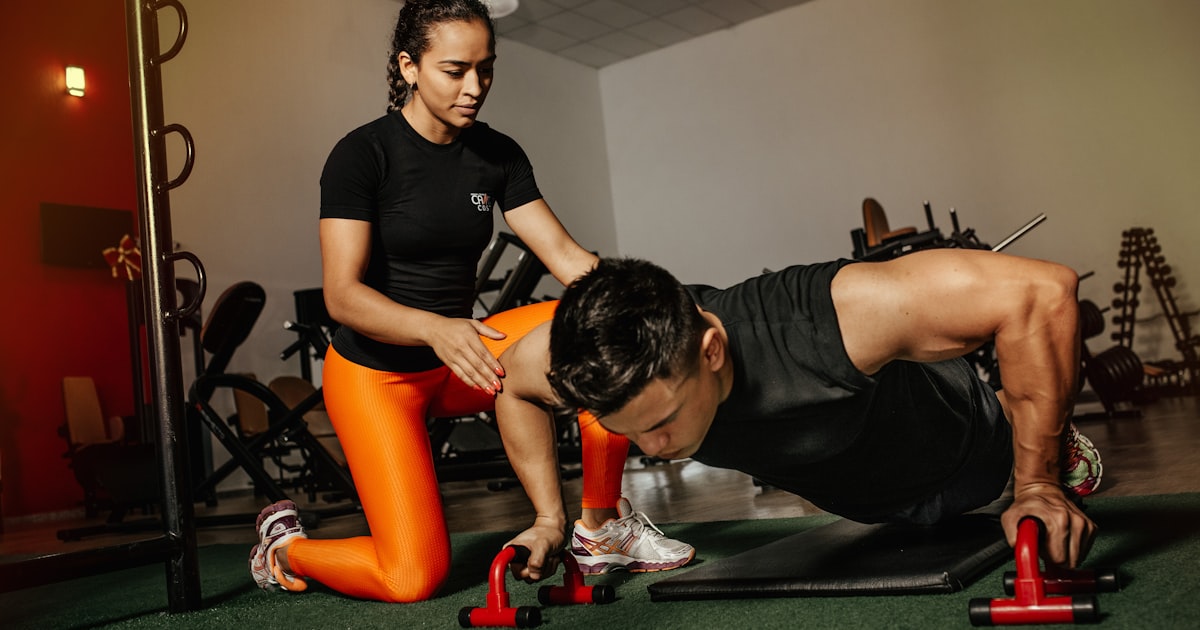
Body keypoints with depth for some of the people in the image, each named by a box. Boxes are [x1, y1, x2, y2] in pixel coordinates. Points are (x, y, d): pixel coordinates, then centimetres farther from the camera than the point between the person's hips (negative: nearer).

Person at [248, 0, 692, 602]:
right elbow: (342, 295, -24)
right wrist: (435, 328, -43)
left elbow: (563, 253, -8)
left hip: (458, 354, 5)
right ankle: (284, 543, 19)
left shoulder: (499, 155, 0)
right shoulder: (362, 155, -16)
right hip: (374, 371, -5)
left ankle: (602, 528, -5)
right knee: (414, 578, -12)